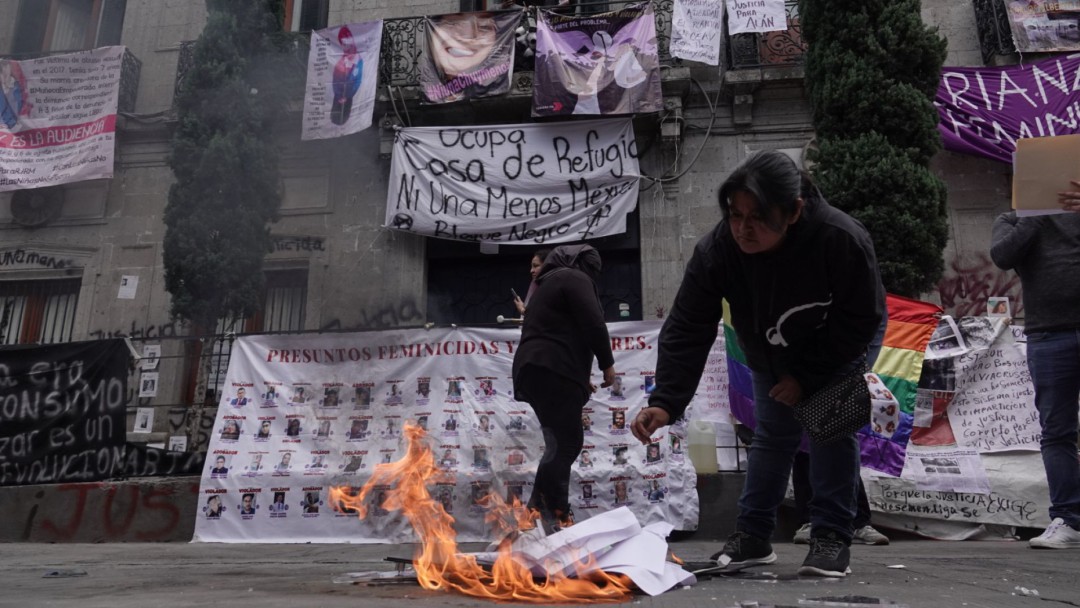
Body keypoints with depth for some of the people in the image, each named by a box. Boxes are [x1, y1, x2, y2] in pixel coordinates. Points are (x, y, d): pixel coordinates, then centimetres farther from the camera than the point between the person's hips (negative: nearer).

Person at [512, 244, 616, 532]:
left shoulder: (550, 283, 30)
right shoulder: (575, 278, 1)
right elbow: (593, 324, -11)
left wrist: (581, 378, 27)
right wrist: (607, 363, 1)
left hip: (537, 370, 10)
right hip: (552, 372, -10)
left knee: (561, 444, 8)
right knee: (566, 444, -13)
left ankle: (553, 512, 5)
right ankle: (549, 514, -16)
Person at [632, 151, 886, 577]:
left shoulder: (843, 241, -39)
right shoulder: (716, 250, -34)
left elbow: (862, 319, -26)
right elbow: (686, 330, -32)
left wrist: (807, 377, -27)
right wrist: (665, 401, -43)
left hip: (836, 352, -2)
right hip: (769, 357, 3)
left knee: (831, 434, -13)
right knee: (771, 438, 10)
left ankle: (832, 539, 1)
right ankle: (753, 535, 22)